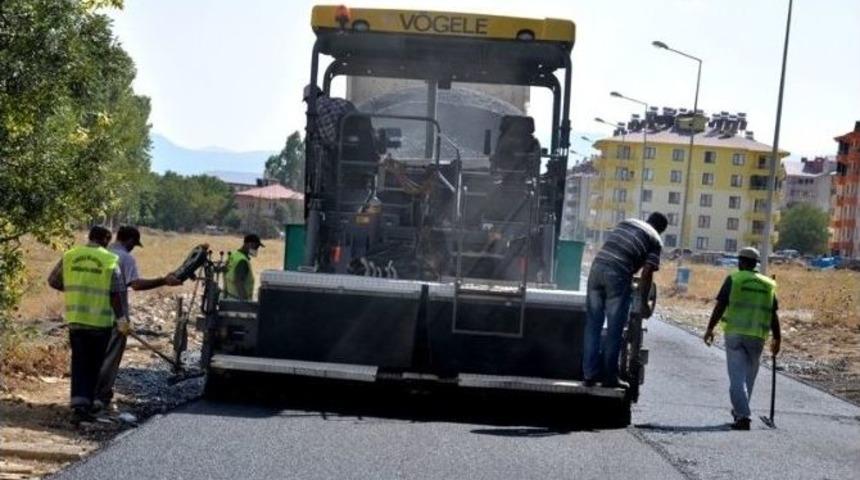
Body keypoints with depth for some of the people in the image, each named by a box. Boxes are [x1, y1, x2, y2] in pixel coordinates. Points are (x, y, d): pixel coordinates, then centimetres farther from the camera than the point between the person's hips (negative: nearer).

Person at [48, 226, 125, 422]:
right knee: (95, 364, 13)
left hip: (75, 319, 2)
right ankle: (88, 401, 18)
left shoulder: (69, 256, 3)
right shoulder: (110, 260, -7)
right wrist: (121, 318, 3)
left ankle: (79, 402, -9)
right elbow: (115, 294, -8)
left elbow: (53, 281, 12)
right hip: (101, 320, -2)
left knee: (79, 361, 7)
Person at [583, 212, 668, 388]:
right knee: (614, 329, 5)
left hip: (597, 267, 5)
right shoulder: (655, 240, 9)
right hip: (618, 275, -5)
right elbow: (647, 273, 0)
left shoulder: (626, 222, 24)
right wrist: (644, 303, 9)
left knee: (593, 325, 10)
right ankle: (609, 377, 9)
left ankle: (590, 374, 12)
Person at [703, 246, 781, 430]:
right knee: (749, 375, 17)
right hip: (757, 336, 3)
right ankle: (740, 411, 29)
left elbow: (720, 306, -6)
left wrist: (710, 328, -1)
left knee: (737, 376, -3)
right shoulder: (767, 284, 9)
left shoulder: (733, 279, -1)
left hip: (734, 333, -3)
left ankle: (743, 416, -14)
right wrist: (777, 339, 14)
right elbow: (773, 314, 8)